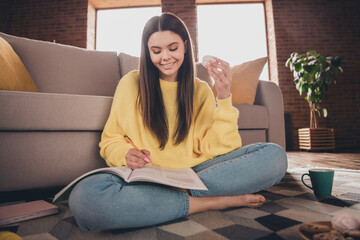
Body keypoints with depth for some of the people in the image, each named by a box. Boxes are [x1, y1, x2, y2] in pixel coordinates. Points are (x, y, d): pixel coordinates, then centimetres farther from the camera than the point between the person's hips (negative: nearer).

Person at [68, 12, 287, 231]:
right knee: (83, 197, -33)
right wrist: (126, 154, -16)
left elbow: (214, 149, -1)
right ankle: (212, 202, -19)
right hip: (145, 178, 0)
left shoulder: (201, 90, 9)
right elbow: (110, 141, 6)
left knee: (275, 155, -13)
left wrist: (224, 98, -12)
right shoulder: (130, 84, 3)